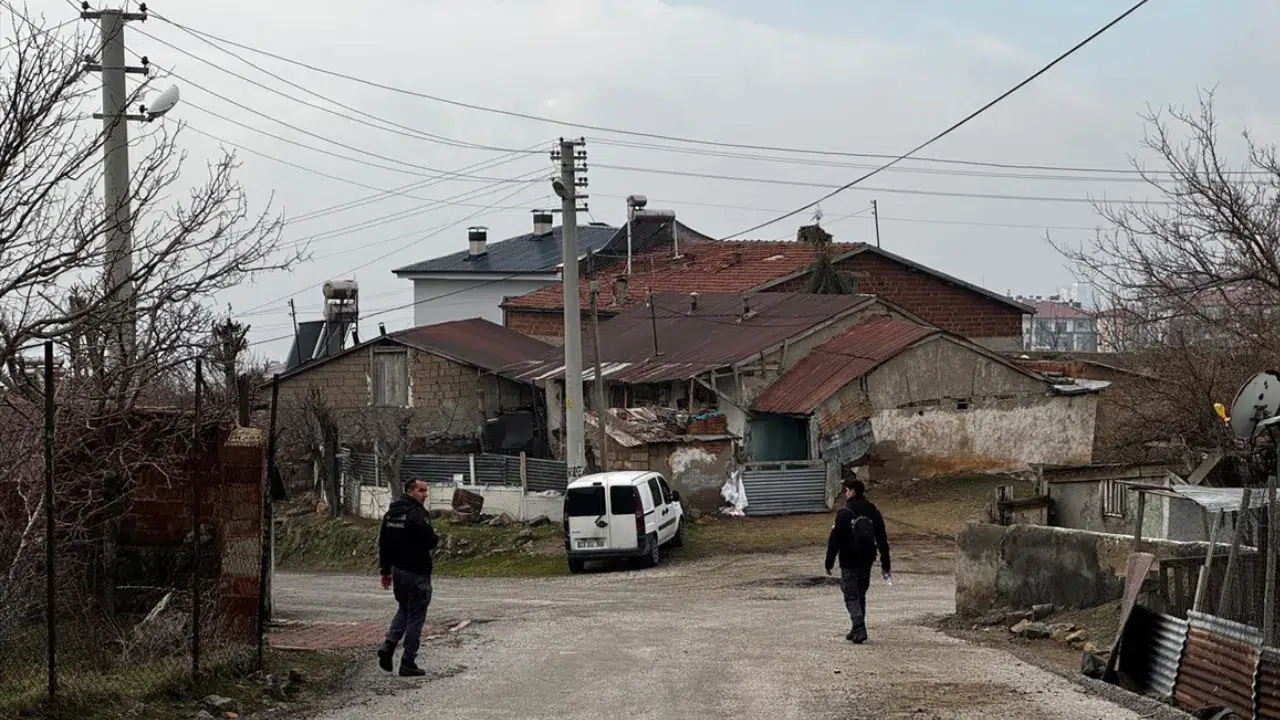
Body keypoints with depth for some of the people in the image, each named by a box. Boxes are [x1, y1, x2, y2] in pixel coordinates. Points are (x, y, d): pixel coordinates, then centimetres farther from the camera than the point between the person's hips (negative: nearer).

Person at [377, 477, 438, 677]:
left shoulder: (391, 513, 8)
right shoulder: (417, 514, -18)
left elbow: (383, 543, 12)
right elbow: (431, 542, -22)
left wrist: (385, 571, 17)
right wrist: (434, 536, 2)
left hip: (397, 570, 8)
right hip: (416, 572, -8)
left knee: (404, 609, 24)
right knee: (415, 616, 1)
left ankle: (389, 645, 3)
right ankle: (408, 663, 3)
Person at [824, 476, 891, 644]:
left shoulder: (844, 514, -13)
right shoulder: (873, 512, 6)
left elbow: (835, 540, -13)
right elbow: (882, 540, 9)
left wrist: (829, 562, -4)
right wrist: (885, 564, 14)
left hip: (849, 563, -6)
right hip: (866, 561, 6)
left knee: (851, 596, -2)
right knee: (861, 595, 17)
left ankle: (859, 630, -18)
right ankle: (857, 630, 23)